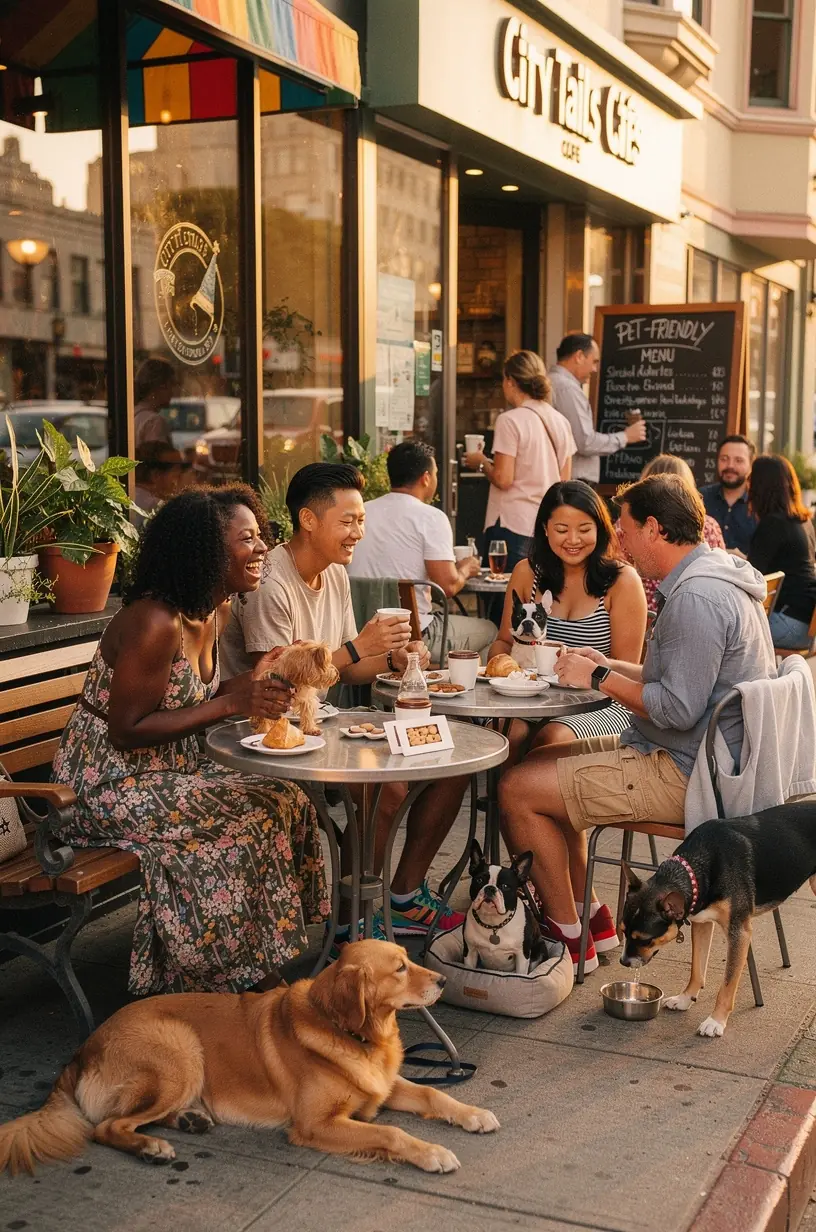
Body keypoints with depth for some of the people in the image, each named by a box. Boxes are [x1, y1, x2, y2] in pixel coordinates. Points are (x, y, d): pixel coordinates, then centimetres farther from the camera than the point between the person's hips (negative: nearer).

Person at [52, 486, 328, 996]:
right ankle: (237, 981, -2)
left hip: (171, 771, 9)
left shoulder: (216, 612, 4)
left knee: (286, 801, -3)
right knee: (241, 827, -21)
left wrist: (255, 687, -8)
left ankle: (263, 973, 7)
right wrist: (231, 702, -25)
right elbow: (126, 732, -25)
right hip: (113, 786, -9)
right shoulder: (154, 623, -26)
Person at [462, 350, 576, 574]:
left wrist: (482, 462, 2)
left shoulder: (510, 420, -11)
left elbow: (503, 479, -14)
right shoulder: (560, 422, 8)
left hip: (514, 525, -6)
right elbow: (564, 480, 11)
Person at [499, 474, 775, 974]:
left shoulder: (696, 598, -23)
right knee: (539, 761, 17)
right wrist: (609, 666, 8)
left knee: (518, 790, -11)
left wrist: (599, 678, -14)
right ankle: (591, 916, 20)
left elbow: (677, 709, -27)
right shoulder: (715, 573, 11)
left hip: (686, 776, -11)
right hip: (697, 758, 11)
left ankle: (569, 939, 3)